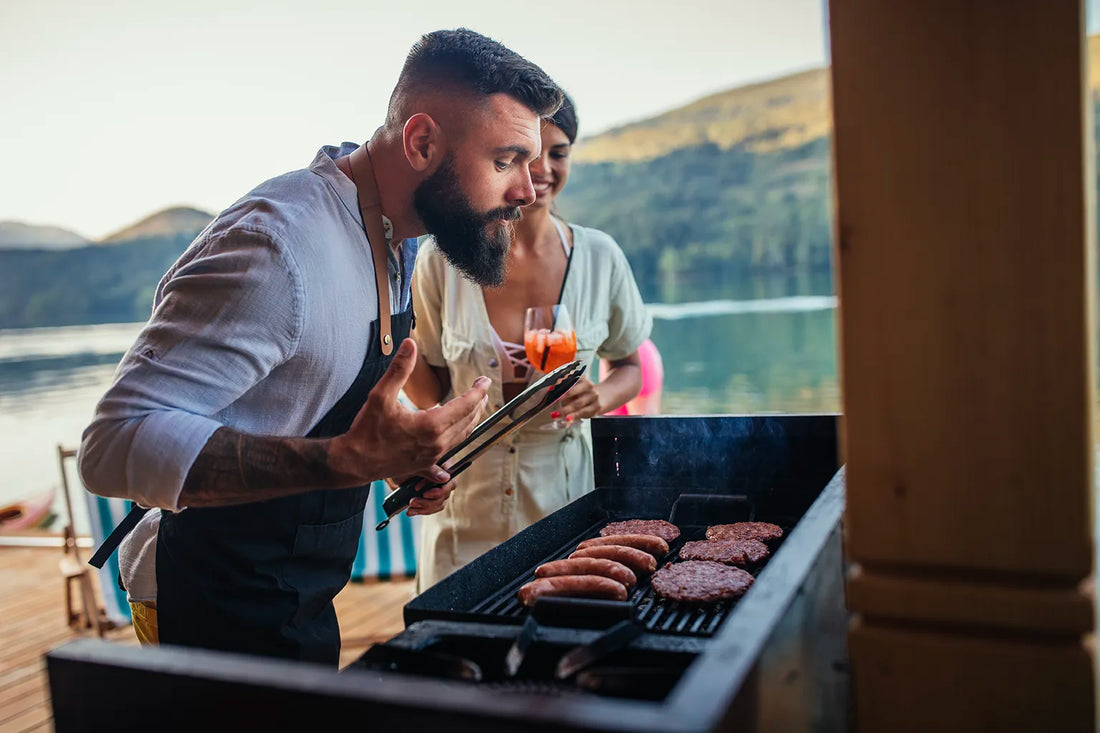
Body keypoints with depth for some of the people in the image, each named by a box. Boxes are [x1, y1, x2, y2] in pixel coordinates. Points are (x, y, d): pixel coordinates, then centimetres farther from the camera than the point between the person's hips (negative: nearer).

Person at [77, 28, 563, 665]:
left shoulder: (395, 242, 2)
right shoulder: (278, 245, -29)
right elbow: (116, 444, -33)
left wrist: (399, 453, -2)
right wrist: (349, 459, -41)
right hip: (224, 613, -9)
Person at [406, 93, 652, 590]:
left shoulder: (599, 257, -4)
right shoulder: (442, 260, -7)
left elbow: (630, 367, 10)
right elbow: (430, 393, 1)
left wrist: (602, 396, -11)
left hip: (563, 495, 1)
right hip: (465, 507, 0)